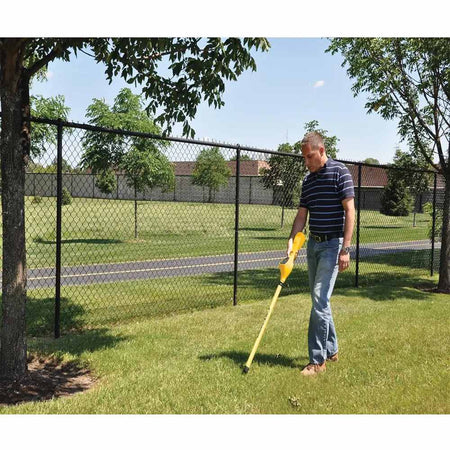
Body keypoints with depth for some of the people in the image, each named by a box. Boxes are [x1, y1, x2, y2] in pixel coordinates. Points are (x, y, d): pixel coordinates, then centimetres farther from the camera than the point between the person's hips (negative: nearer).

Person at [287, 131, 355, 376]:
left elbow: (349, 211, -14)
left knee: (320, 300, -10)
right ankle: (331, 349, 27)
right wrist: (291, 242, -2)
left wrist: (345, 249, -20)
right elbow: (302, 214, 13)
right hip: (313, 244, 8)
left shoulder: (340, 172, -9)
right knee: (320, 301, 13)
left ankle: (318, 359, -1)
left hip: (332, 244, -8)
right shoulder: (308, 180, 12)